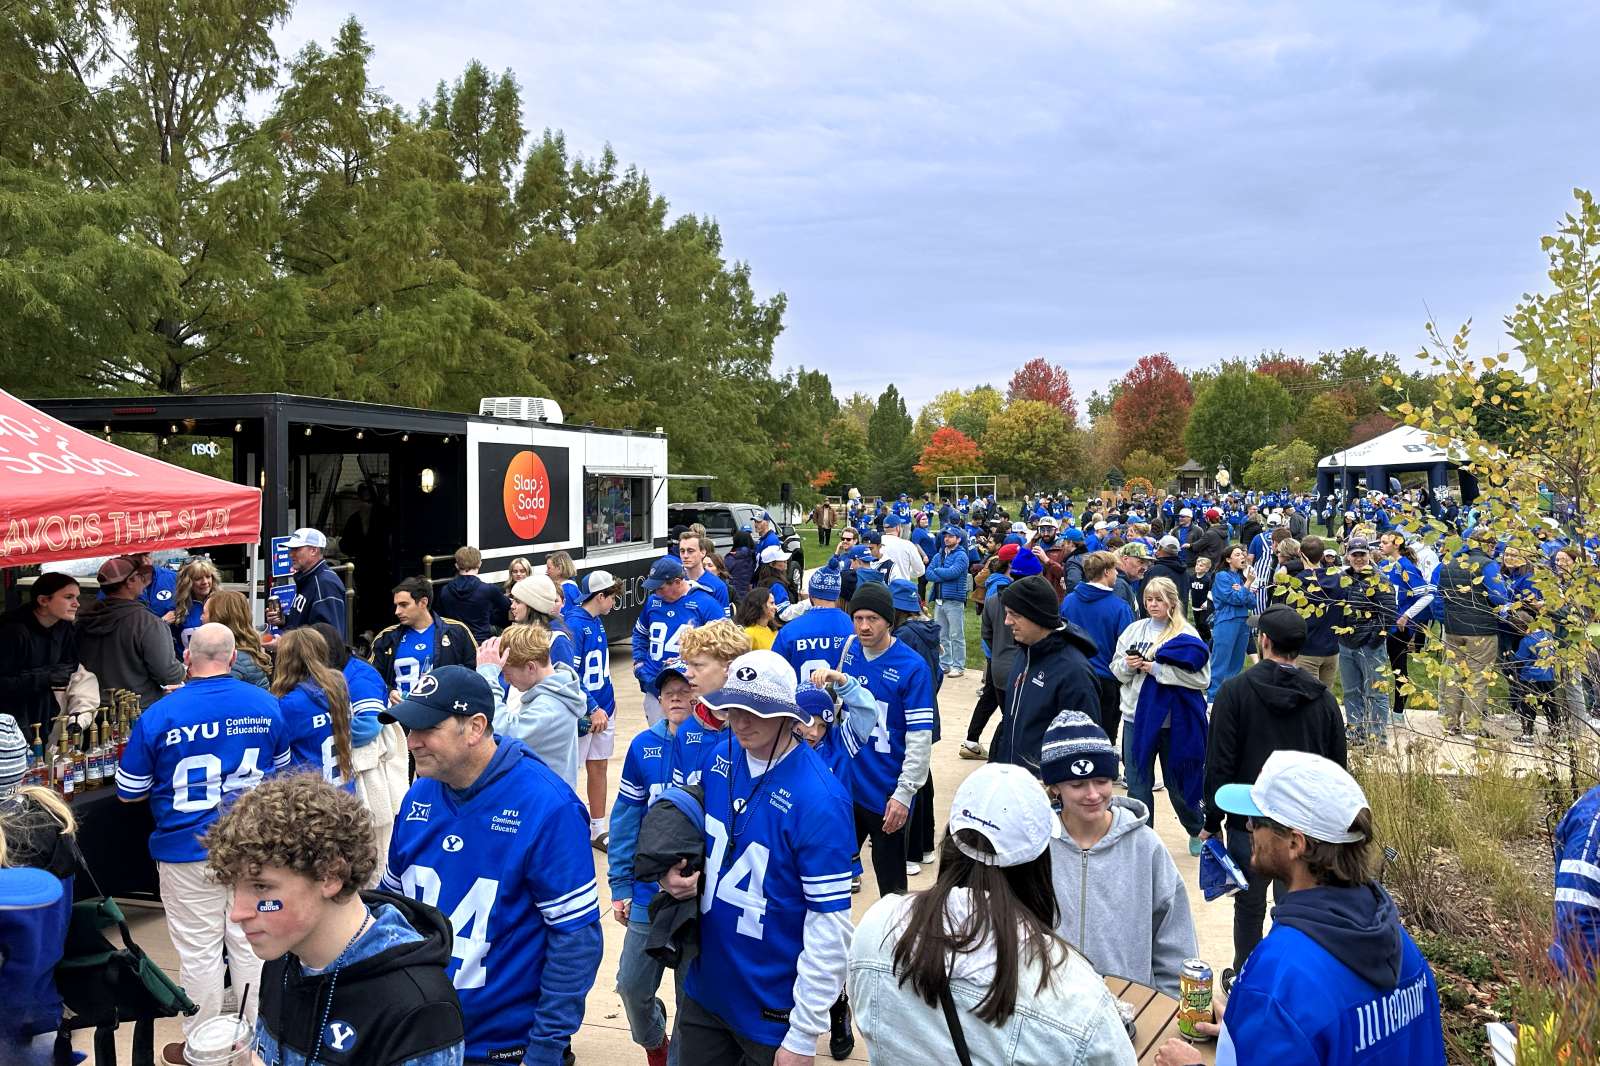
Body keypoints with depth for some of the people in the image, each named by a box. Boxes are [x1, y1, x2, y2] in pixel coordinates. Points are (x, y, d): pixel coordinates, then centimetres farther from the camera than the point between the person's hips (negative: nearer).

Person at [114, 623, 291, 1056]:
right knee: (251, 942, 15)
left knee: (199, 952, 10)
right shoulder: (267, 705, -5)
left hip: (189, 852, -2)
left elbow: (129, 793, -1)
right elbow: (280, 771, 12)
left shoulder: (159, 715, -13)